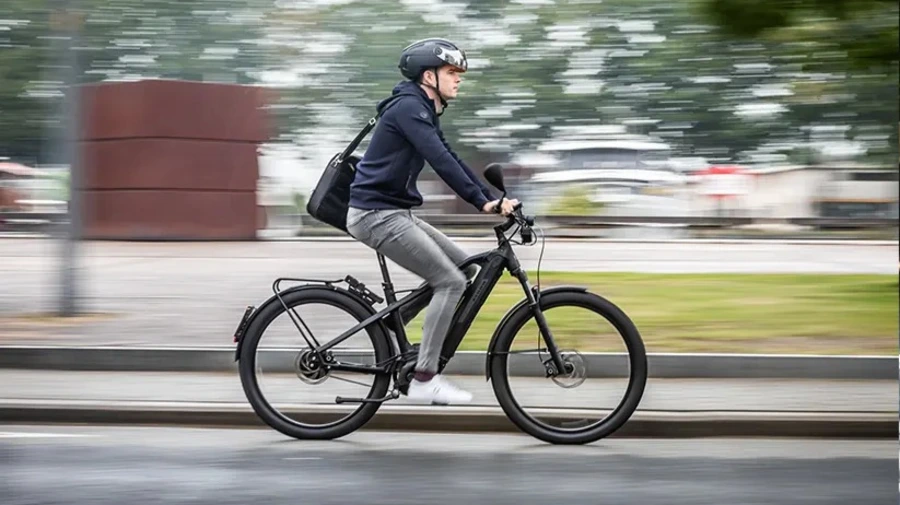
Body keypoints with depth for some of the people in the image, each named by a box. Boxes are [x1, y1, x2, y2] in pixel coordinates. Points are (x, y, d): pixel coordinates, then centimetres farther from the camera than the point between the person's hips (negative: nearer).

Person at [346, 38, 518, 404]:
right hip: (376, 214, -10)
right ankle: (424, 380, -11)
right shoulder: (408, 107, -15)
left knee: (465, 268, 10)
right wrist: (482, 202, -28)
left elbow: (451, 160, 18)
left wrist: (495, 198, 10)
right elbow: (440, 161, -25)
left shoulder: (423, 111, 17)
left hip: (393, 213, 10)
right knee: (451, 282, -13)